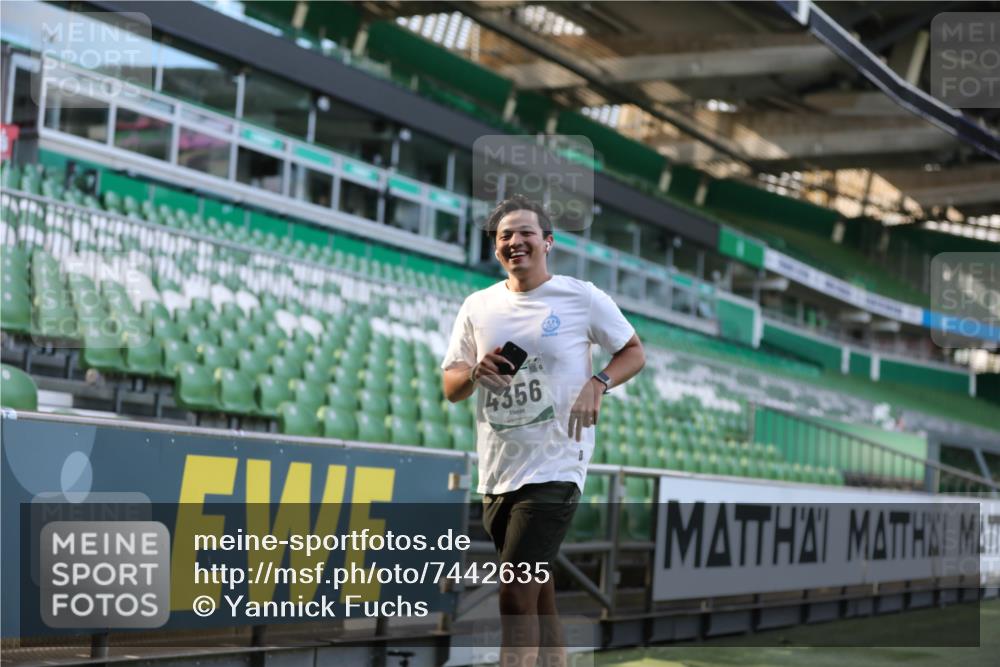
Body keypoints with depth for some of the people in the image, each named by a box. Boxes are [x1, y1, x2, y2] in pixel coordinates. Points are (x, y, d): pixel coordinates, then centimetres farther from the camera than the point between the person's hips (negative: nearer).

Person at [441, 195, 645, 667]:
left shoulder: (581, 297, -3)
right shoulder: (478, 306, 8)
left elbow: (634, 353, 6)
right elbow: (450, 388, 12)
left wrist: (597, 384, -13)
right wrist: (475, 372, -11)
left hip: (554, 466, -5)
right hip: (496, 472, 5)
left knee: (516, 596, -14)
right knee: (538, 598, 15)